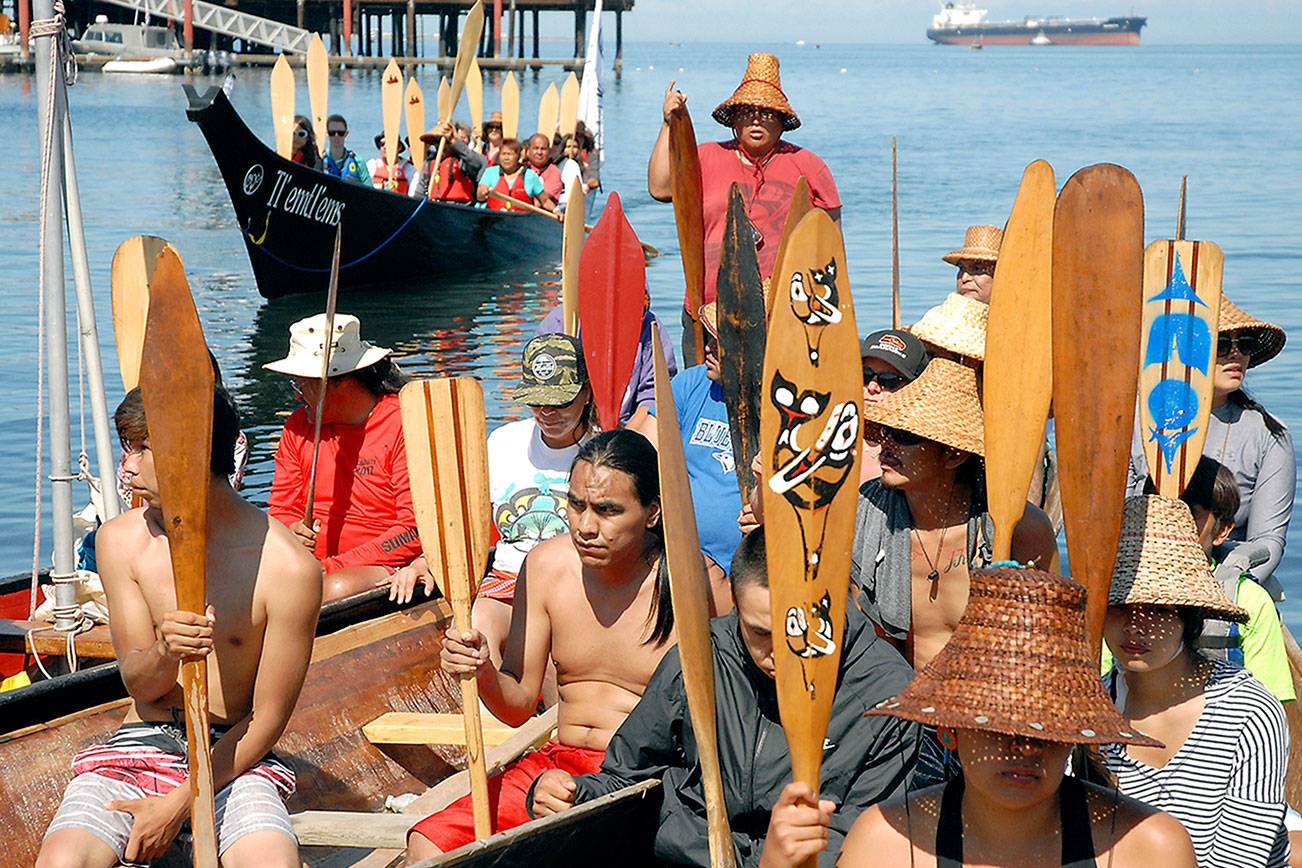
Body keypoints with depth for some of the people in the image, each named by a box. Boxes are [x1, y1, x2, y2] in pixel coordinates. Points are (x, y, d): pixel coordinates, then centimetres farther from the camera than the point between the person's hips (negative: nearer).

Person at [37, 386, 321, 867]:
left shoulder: (289, 569, -14)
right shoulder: (121, 540, -1)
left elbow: (266, 719, -8)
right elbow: (139, 684, 1)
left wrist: (177, 806, -13)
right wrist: (167, 655, -25)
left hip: (234, 756, -2)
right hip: (140, 744, 2)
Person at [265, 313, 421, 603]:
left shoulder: (404, 425, -9)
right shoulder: (298, 426, 10)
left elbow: (416, 532, -14)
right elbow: (281, 510, 15)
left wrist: (333, 567, -19)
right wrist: (292, 532, -12)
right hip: (310, 565, 5)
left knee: (337, 589, -37)